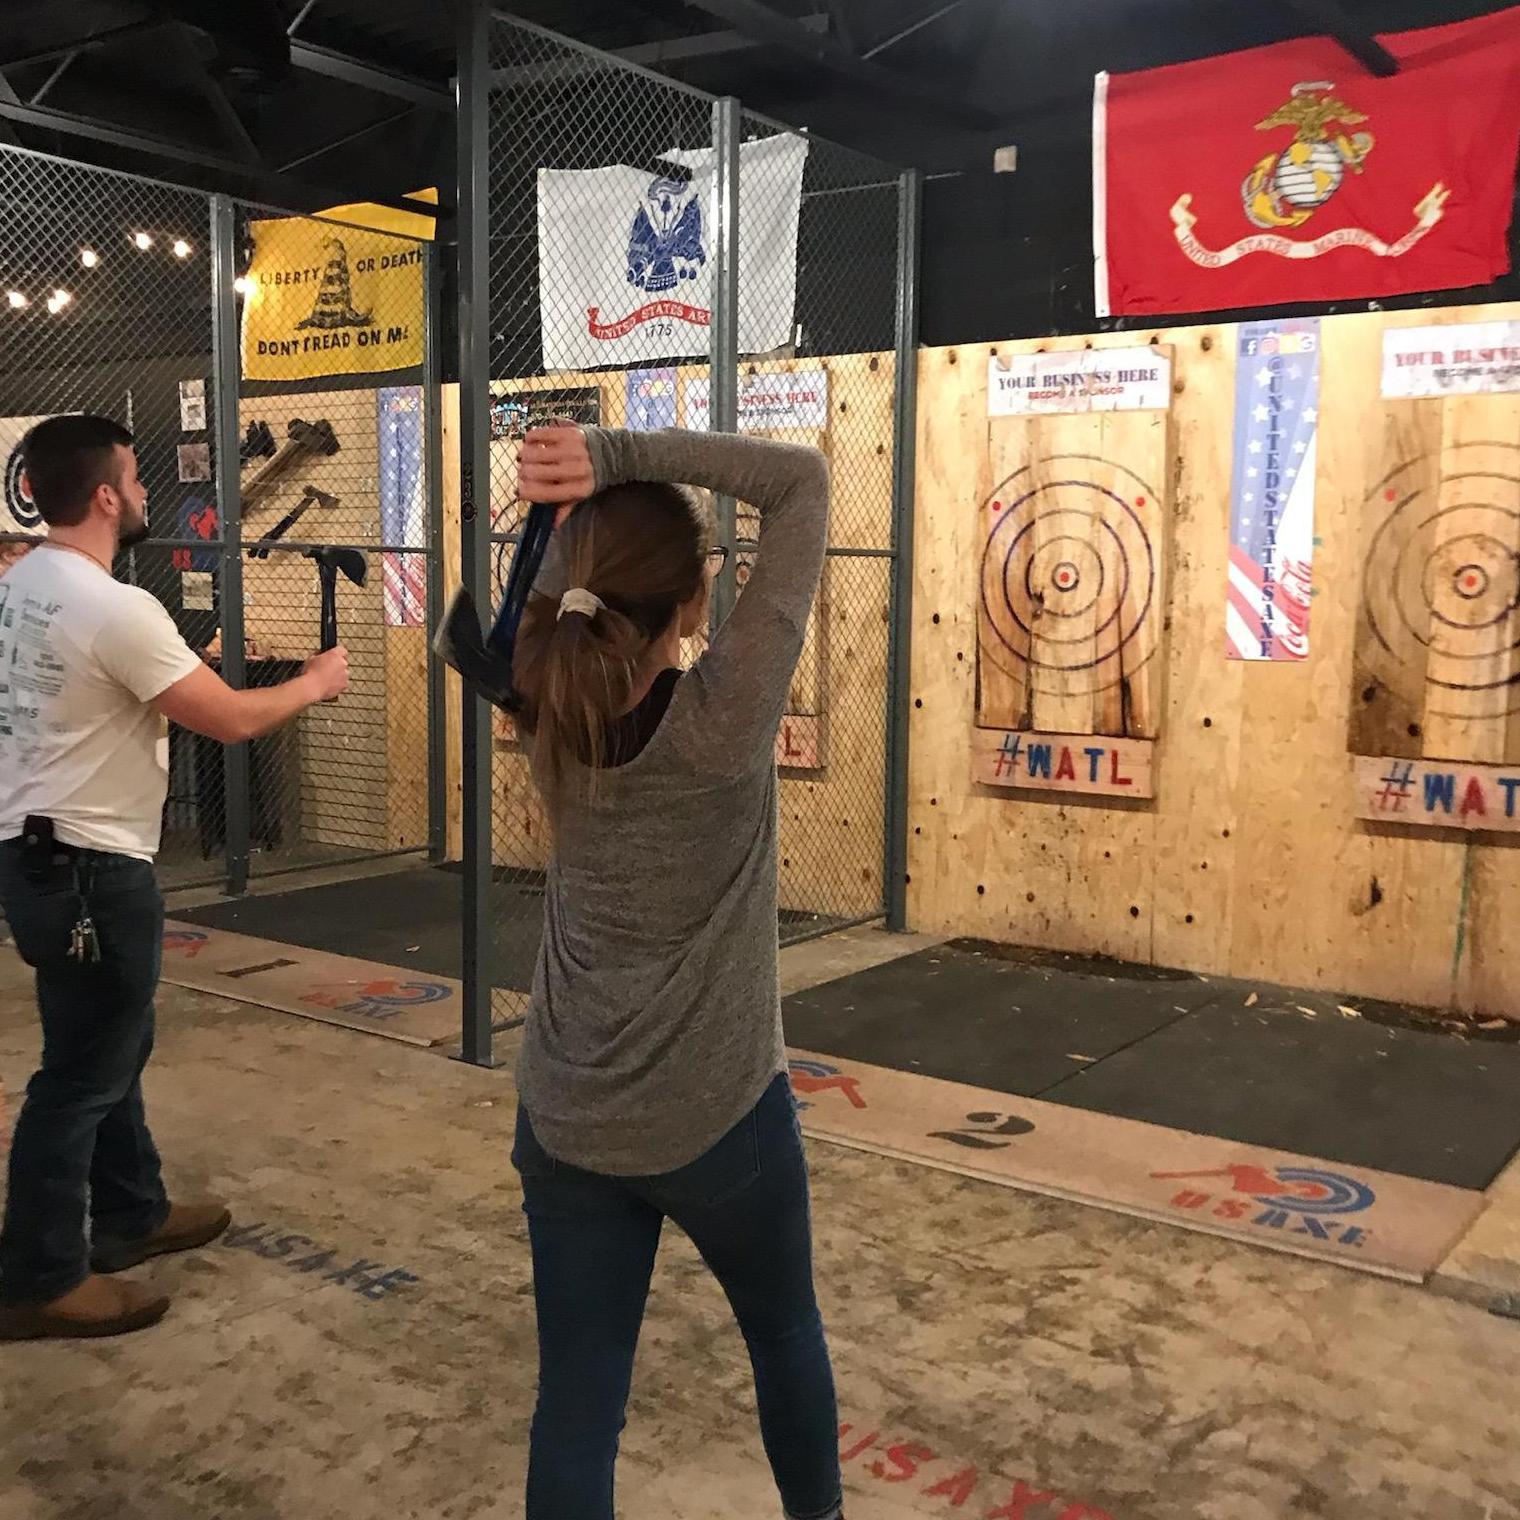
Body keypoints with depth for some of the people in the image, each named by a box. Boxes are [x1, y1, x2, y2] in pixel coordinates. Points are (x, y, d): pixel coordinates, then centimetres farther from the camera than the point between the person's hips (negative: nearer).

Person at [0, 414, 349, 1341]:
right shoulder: (115, 608, -22)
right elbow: (231, 721, -18)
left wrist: (177, 673, 16)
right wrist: (315, 682, -2)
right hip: (88, 868, -10)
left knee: (112, 1048, 21)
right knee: (84, 1072, 2)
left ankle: (131, 1215, 35)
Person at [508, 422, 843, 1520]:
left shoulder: (555, 717, -7)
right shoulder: (726, 717, -21)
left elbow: (556, 579, 12)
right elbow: (802, 480, -19)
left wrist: (587, 493, -3)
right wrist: (615, 455, -22)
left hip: (566, 1124, 4)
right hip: (718, 1117, -4)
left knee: (576, 1405, 11)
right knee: (784, 1332, 25)